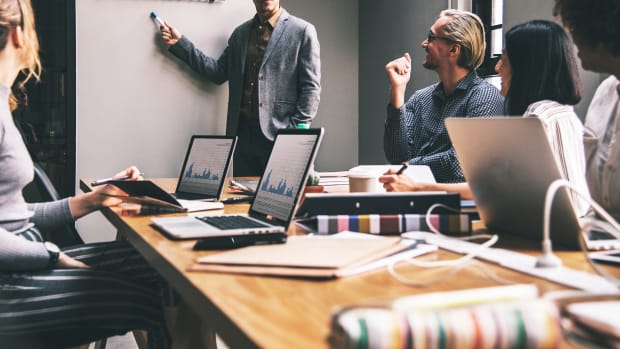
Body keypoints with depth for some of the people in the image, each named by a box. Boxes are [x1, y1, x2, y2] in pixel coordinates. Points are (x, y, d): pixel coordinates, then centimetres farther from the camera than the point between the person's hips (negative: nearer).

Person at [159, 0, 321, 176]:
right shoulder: (240, 33, 16)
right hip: (243, 132, 5)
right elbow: (218, 72, 13)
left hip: (279, 134, -4)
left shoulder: (303, 31, -1)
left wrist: (298, 129, -14)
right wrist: (179, 43, 10)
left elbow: (311, 87, -5)